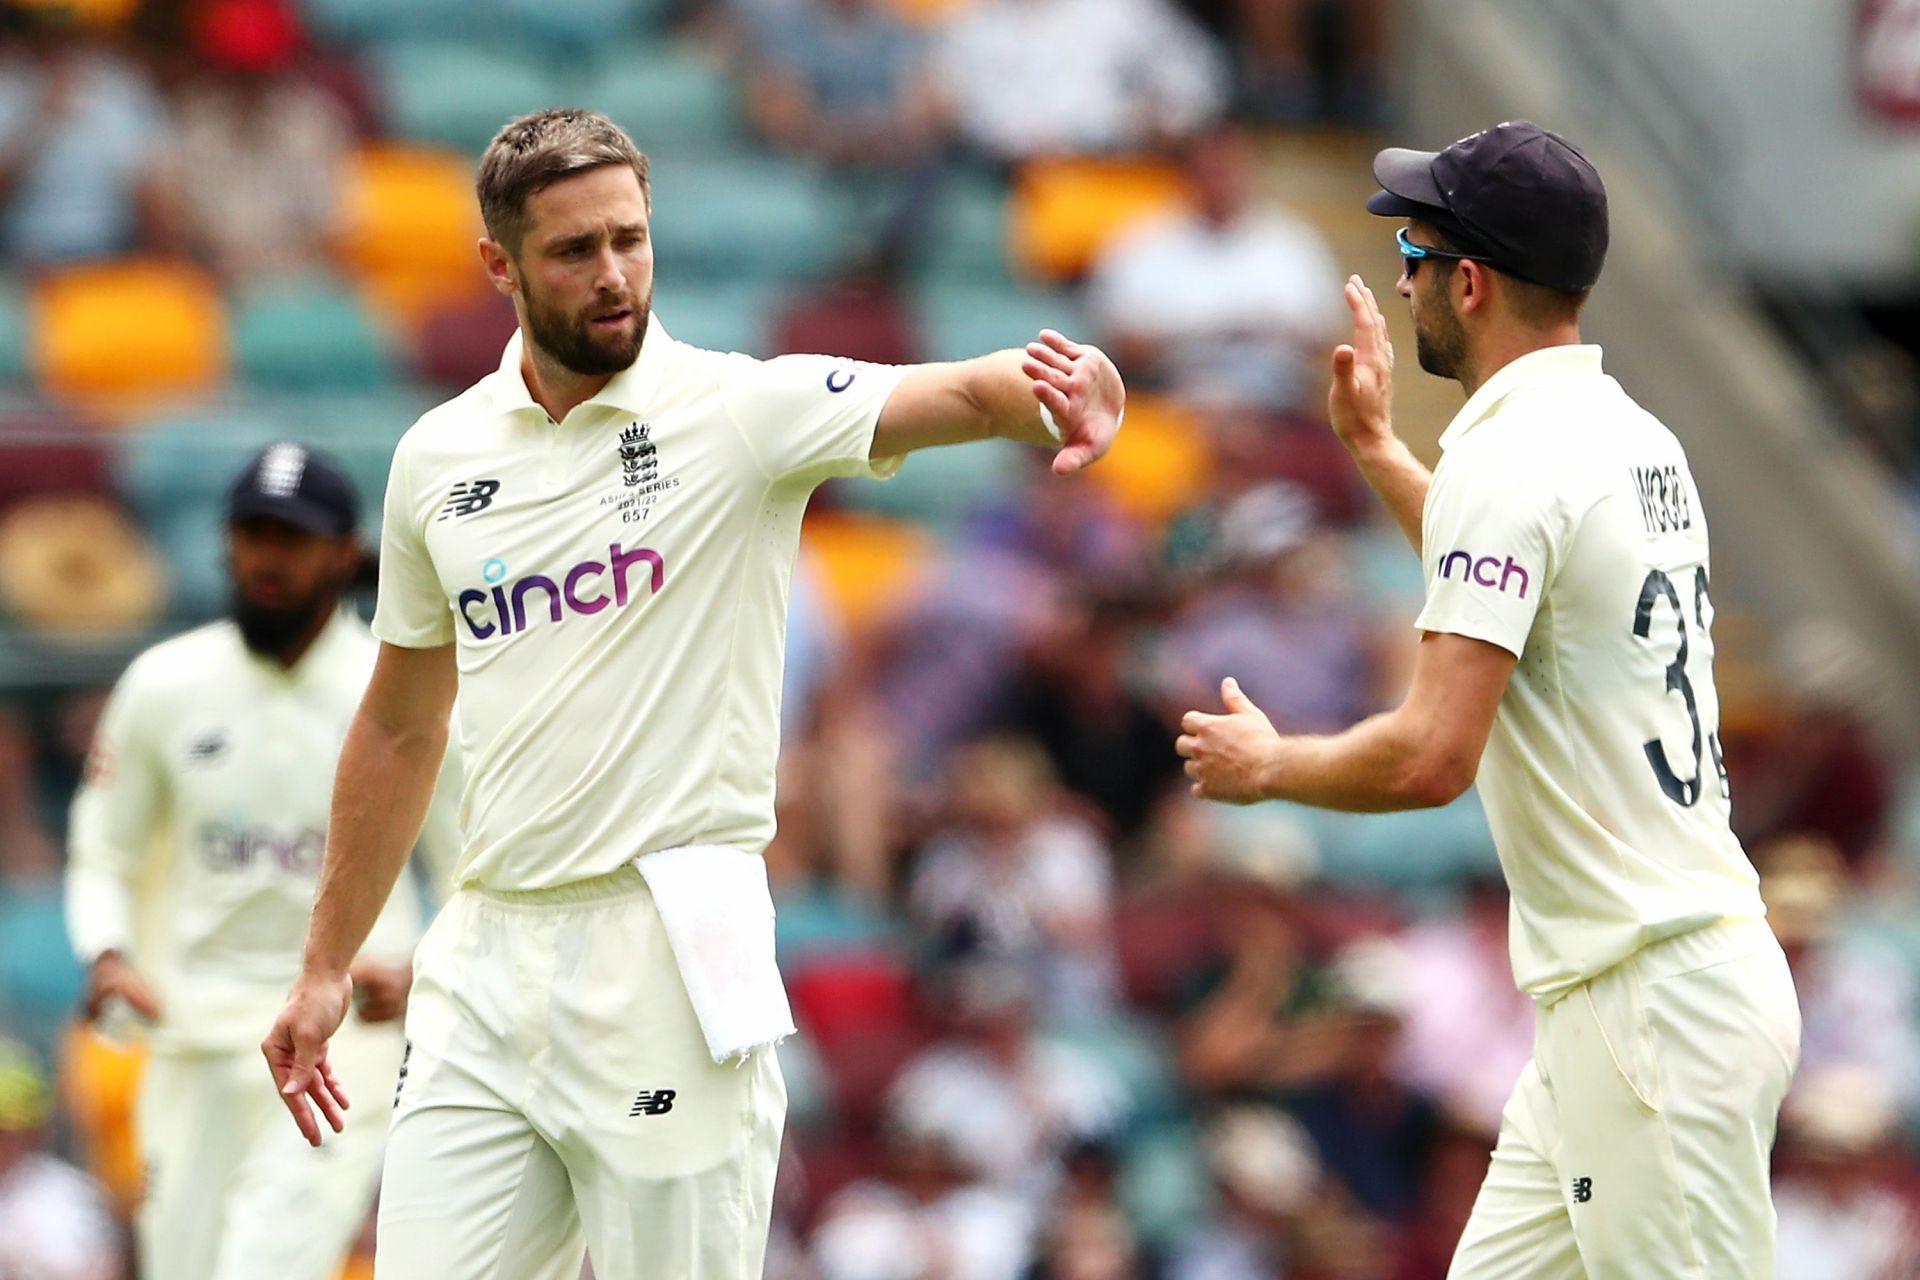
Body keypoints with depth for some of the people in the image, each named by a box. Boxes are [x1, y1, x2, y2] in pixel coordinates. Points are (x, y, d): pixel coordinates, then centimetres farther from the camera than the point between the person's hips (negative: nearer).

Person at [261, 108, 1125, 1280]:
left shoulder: (741, 410, -4)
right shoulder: (438, 459, 9)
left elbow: (967, 395, -20)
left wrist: (1072, 392, -43)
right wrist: (327, 969, 19)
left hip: (670, 956, -4)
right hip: (489, 955, 4)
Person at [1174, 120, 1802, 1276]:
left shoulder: (1509, 456, -15)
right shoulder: (1640, 441, 14)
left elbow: (1434, 758, -21)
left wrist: (1266, 766, -3)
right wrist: (1378, 451, 42)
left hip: (1655, 1001, -10)